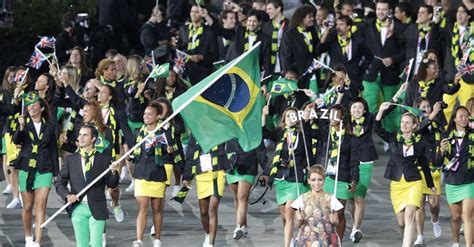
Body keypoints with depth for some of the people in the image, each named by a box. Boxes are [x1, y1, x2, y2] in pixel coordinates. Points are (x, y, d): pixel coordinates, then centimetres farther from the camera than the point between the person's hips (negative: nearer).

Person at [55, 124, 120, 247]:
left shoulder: (104, 160, 4)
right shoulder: (70, 160, 8)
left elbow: (112, 184, 3)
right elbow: (59, 183, 7)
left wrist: (113, 172, -17)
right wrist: (67, 195, -11)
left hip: (97, 209, -2)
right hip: (78, 208, 2)